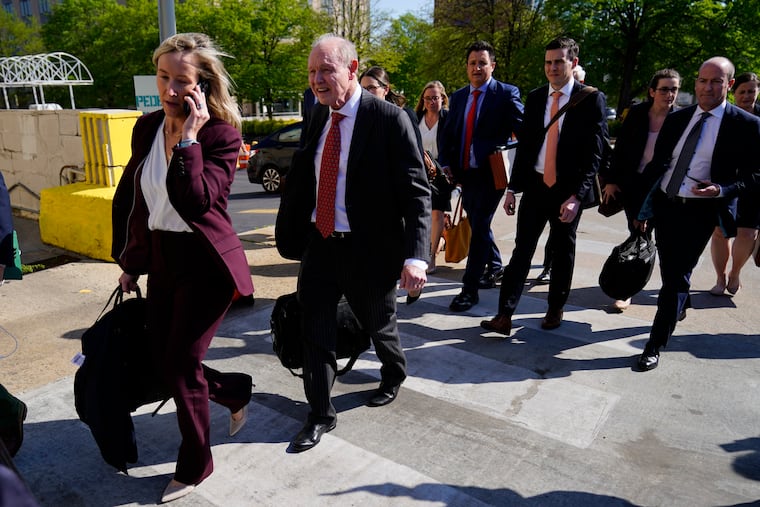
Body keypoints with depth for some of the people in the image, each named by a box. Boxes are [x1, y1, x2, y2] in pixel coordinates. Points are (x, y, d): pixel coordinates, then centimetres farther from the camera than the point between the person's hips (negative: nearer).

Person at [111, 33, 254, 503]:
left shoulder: (222, 135, -14)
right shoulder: (147, 127, 5)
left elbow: (195, 202, -27)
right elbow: (128, 197, 13)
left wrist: (189, 137, -25)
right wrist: (129, 259, 14)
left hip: (206, 262, -7)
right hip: (160, 259, 7)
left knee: (181, 364, 1)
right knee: (165, 360, 14)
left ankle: (195, 467, 25)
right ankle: (237, 391, 42)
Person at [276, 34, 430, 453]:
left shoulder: (389, 120, -14)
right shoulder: (319, 116, 5)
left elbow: (415, 191, -18)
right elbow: (302, 177, 12)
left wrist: (415, 254, -28)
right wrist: (288, 229, 7)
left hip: (368, 250, -5)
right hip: (318, 244, 5)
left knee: (378, 325, 18)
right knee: (315, 332, 9)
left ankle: (394, 375, 50)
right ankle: (320, 414, 27)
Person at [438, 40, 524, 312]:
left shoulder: (507, 94, -5)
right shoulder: (458, 96, 12)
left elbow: (524, 131, -9)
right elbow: (448, 133, 12)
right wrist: (445, 163, -2)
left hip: (490, 174, -6)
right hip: (465, 174, 6)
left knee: (479, 228, -7)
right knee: (478, 225, 17)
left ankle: (470, 289, 0)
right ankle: (495, 266, 40)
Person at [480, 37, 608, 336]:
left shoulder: (591, 99, -5)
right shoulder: (535, 98, 7)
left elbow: (595, 153, -9)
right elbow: (525, 145, 9)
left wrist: (577, 196, -18)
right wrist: (513, 188, 5)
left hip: (568, 190, -2)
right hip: (535, 185, 3)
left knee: (563, 252, 11)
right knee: (522, 249, 0)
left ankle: (555, 309, 28)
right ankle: (505, 315, 1)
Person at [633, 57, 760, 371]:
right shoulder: (677, 119, 7)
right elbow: (657, 164, 9)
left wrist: (722, 190, -23)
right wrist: (644, 208, 7)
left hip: (699, 212, -5)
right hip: (665, 204, 5)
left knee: (678, 275, -5)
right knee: (668, 271, 20)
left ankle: (655, 345, 3)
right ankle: (678, 308, 49)